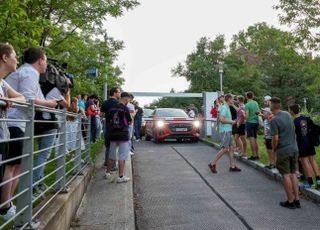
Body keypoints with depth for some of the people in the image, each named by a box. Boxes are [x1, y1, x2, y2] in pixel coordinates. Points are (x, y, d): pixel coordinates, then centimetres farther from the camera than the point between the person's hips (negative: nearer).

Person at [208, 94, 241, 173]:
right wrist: (231, 122, -12)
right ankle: (212, 164, -2)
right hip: (225, 131, -10)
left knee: (230, 148, 10)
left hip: (228, 131, 10)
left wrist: (232, 121, 13)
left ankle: (232, 166, 15)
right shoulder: (224, 108, -14)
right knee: (224, 149, -9)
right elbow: (222, 119, -24)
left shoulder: (227, 108, 17)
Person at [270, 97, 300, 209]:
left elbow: (275, 138, -19)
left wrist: (273, 149, 0)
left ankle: (290, 201, 14)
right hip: (294, 148, 7)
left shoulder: (274, 120, -17)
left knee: (286, 175, 4)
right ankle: (296, 200, 21)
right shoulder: (288, 114, 5)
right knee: (293, 174, 15)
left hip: (283, 150, -6)